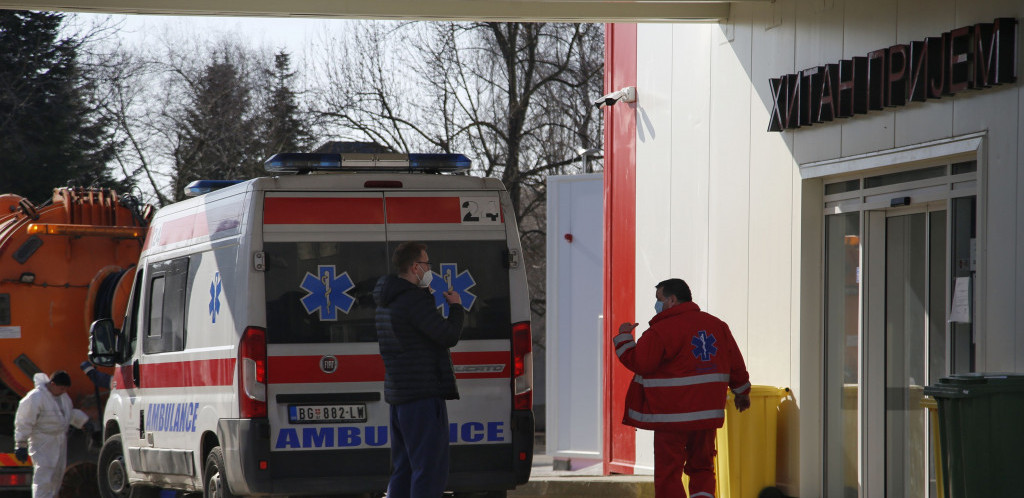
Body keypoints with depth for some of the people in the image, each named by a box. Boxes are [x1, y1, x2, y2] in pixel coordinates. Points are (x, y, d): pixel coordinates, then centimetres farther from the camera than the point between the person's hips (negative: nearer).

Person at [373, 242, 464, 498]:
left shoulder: (386, 302, 15)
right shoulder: (415, 299, -16)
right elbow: (449, 336, -19)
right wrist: (456, 307, -1)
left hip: (397, 394, 10)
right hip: (423, 393, -10)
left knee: (404, 468, 15)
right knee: (430, 468, -9)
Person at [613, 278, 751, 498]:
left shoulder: (661, 331, -11)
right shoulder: (717, 325, 10)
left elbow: (638, 363, -13)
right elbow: (736, 364, 15)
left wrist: (623, 338, 3)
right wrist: (742, 392, 30)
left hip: (672, 416, -6)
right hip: (709, 413, 6)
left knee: (668, 473, 1)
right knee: (702, 468, 16)